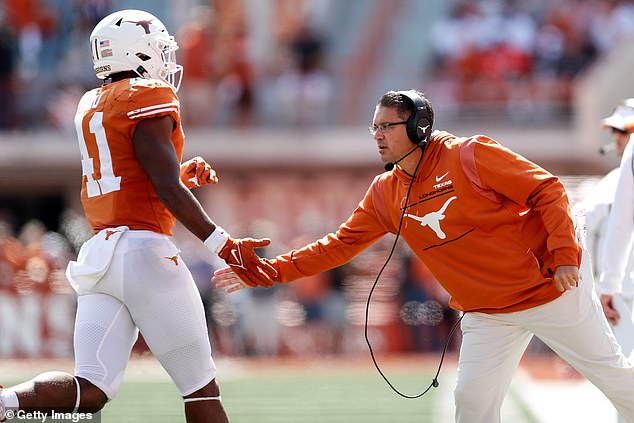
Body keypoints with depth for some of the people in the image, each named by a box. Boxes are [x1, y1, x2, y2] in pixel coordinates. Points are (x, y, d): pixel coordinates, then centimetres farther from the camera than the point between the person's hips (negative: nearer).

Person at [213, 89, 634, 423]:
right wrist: (270, 270, -2)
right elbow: (341, 244, 5)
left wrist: (564, 254, -22)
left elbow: (547, 191, -14)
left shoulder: (470, 155, -15)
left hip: (551, 288, -5)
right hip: (487, 314, 5)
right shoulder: (386, 194, 3)